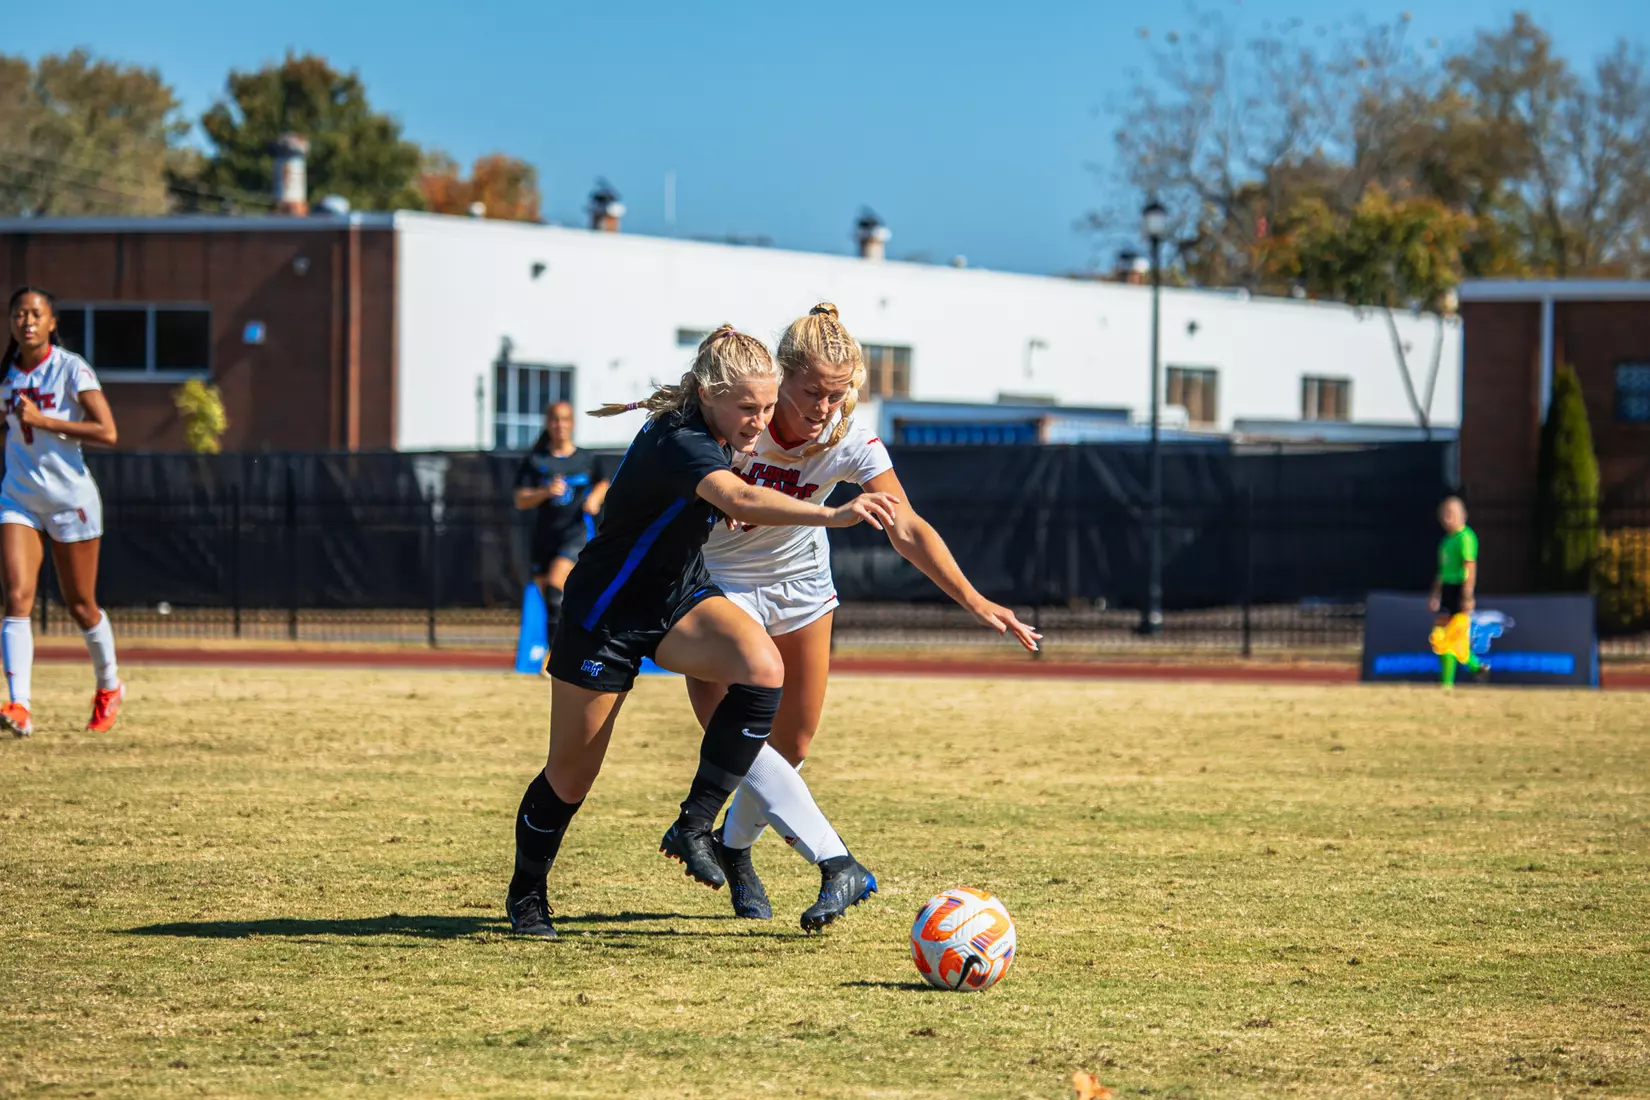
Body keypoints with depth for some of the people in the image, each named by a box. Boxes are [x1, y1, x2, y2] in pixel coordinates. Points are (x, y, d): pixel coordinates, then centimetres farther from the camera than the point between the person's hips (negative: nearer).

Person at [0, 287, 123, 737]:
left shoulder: (71, 369, -12)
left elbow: (107, 432, -21)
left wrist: (42, 421, -24)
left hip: (70, 499, -4)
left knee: (80, 605, 9)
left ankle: (109, 687, 34)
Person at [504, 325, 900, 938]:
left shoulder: (711, 432, -4)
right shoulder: (678, 442, -31)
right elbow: (740, 501, -51)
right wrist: (833, 515, -63)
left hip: (678, 598, 7)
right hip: (606, 615, -7)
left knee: (763, 669, -24)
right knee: (572, 774, 4)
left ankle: (694, 825, -16)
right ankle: (526, 895, 30)